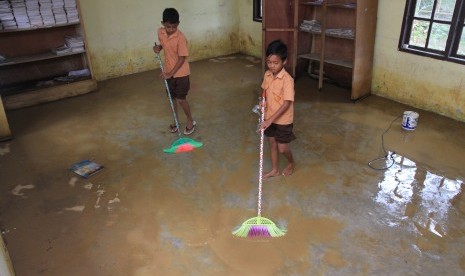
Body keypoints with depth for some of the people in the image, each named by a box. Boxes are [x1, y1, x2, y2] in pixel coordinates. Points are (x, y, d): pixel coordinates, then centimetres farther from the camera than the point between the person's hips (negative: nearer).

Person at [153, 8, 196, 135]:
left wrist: (171, 73, -22)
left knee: (181, 99, -3)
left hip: (181, 73, -6)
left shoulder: (180, 37, -23)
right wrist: (159, 47, -5)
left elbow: (182, 58, -21)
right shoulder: (160, 32, -4)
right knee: (172, 98, 14)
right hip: (169, 72, 6)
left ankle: (190, 121, 18)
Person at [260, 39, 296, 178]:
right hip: (269, 118, 6)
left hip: (283, 120, -6)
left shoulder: (287, 79, -25)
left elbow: (287, 104, -27)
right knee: (272, 143, 18)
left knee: (282, 148, 5)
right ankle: (275, 170, 35)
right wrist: (263, 102, -8)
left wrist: (270, 120, -31)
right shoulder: (267, 75, -4)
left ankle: (291, 163, 36)